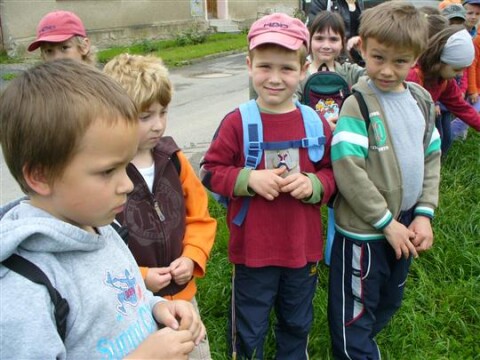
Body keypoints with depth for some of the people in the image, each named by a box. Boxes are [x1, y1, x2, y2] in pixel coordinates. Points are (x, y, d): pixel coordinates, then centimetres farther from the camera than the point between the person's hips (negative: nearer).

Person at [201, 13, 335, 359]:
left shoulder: (316, 123, -5)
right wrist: (249, 179, -22)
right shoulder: (236, 122, -13)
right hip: (252, 249, -2)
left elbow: (333, 172, 4)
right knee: (249, 330, 17)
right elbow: (211, 171, -7)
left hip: (303, 248, 3)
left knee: (298, 324, 26)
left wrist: (314, 184, -17)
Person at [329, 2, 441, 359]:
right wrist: (386, 222, -16)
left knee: (389, 302, 25)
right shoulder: (357, 105, -16)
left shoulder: (421, 100, 3)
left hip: (405, 227, 7)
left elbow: (431, 159, 8)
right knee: (355, 313, 9)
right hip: (363, 231, -7)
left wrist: (424, 214, -2)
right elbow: (348, 171, -22)